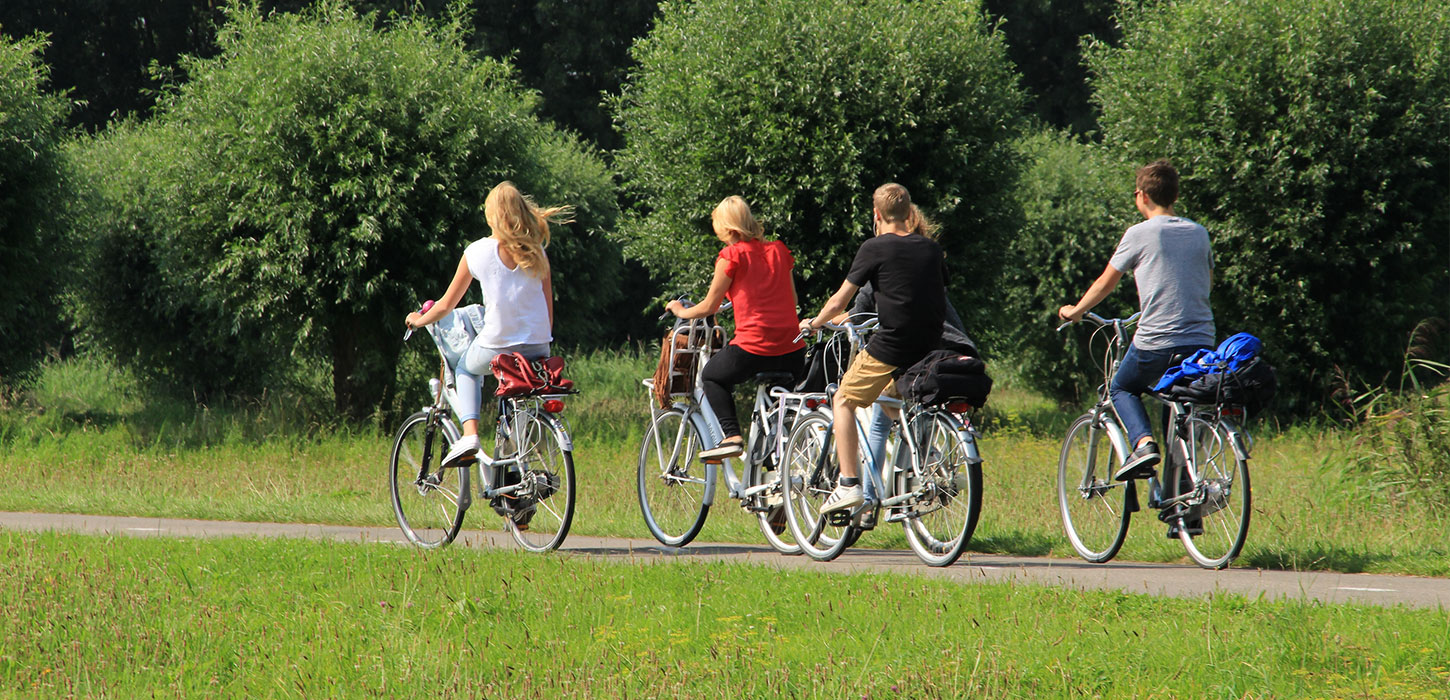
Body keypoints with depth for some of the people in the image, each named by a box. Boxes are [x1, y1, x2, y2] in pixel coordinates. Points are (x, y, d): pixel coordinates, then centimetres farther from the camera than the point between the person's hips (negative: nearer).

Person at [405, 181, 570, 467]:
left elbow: (447, 305, 7)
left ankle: (469, 434, 10)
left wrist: (419, 320, 25)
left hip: (495, 347, -2)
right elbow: (548, 307, 6)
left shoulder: (476, 252, -2)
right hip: (537, 347, 2)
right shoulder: (536, 253, 3)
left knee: (465, 368, 30)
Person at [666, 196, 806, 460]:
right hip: (793, 351, 5)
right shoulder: (779, 251, 13)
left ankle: (732, 436, 4)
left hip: (753, 347, -5)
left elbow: (710, 306, 5)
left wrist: (681, 311, 24)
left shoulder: (732, 255, -2)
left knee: (712, 376, 21)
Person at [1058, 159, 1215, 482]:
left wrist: (1075, 311, 22)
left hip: (1155, 341, -4)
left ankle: (1143, 442, -6)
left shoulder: (1140, 234, -4)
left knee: (1122, 389, 21)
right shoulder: (1198, 233, 10)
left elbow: (1105, 283, 4)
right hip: (1201, 341, 4)